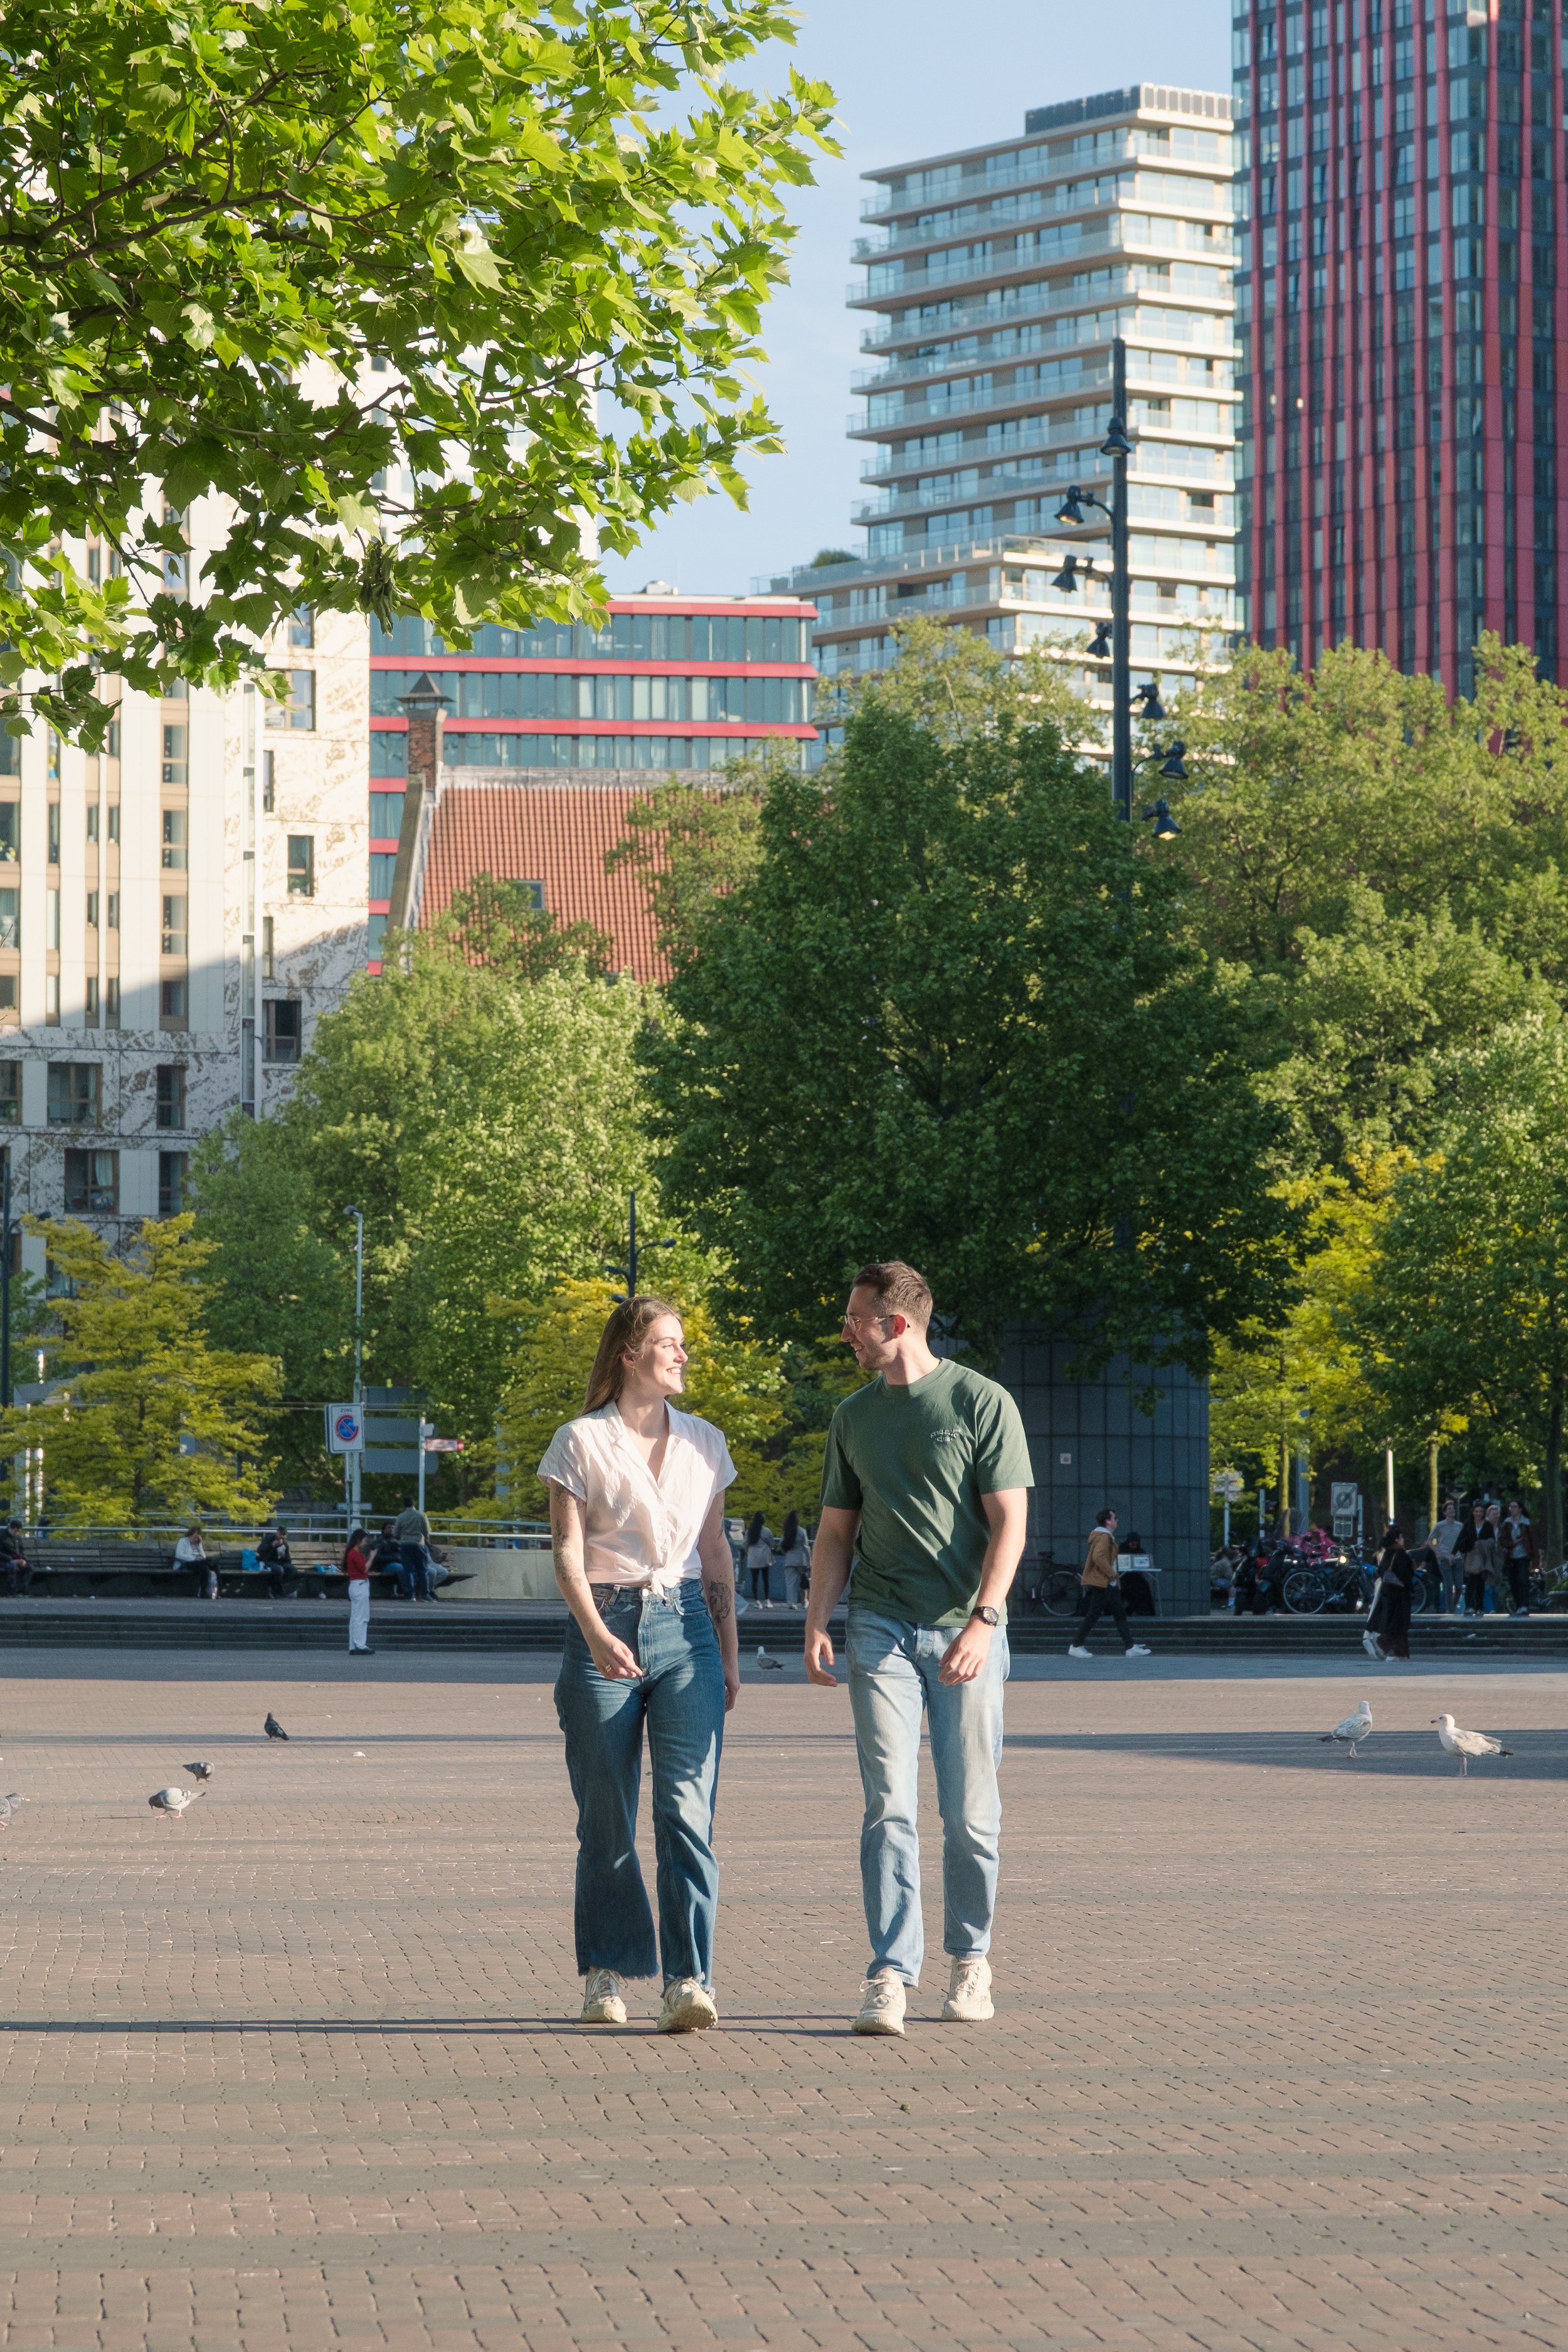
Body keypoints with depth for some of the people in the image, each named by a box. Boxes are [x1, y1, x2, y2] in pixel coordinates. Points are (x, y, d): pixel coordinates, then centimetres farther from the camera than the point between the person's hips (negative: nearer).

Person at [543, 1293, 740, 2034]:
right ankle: (608, 1974, 16)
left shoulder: (704, 1443, 12)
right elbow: (567, 1550, -6)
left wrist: (728, 1651, 15)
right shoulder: (580, 1443, 0)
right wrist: (597, 1634, -20)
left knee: (687, 1808, -10)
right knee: (606, 1819, 3)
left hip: (685, 1627, 2)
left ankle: (688, 1982, -14)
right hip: (604, 1627, -2)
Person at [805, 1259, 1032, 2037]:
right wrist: (816, 1623, 3)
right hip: (880, 1628, 3)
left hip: (966, 1632, -2)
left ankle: (970, 1961, 18)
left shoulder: (982, 1404, -2)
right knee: (889, 1808, -8)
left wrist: (982, 1622, -17)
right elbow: (836, 1532, 17)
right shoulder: (854, 1417, 13)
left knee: (969, 1814, 3)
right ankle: (891, 1975, -11)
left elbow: (1009, 1526, -5)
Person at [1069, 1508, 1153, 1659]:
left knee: (1120, 1614, 7)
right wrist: (1111, 1574, -20)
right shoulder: (1103, 1537, -14)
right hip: (1101, 1583, -11)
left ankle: (1130, 1647, 5)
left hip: (1110, 1584, 11)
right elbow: (1098, 1557, -29)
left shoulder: (1107, 1537, 19)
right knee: (1093, 1616, -6)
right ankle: (1076, 1646, -1)